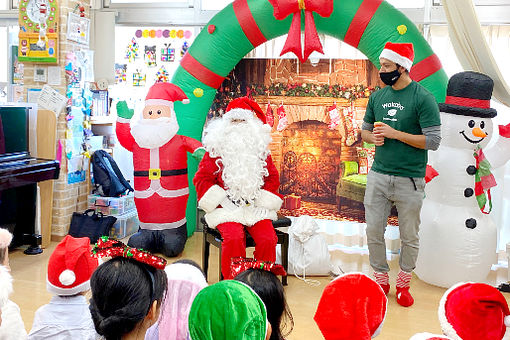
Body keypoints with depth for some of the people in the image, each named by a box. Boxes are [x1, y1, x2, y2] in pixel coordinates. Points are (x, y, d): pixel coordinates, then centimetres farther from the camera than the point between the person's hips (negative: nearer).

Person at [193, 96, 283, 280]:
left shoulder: (261, 150, 13)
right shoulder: (216, 150, 4)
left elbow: (273, 177, 16)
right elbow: (201, 178, 3)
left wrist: (261, 202, 3)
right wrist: (219, 201, -8)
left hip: (256, 208, 3)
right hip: (227, 209, -2)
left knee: (268, 239, -20)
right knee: (234, 239, -28)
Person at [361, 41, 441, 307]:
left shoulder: (423, 98, -9)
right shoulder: (377, 96, 7)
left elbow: (433, 140, -13)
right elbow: (365, 130, 16)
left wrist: (395, 133, -17)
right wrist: (374, 137, -7)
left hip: (410, 180, -4)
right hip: (378, 176, 4)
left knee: (409, 237, 10)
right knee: (373, 232, 8)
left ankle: (403, 283, 30)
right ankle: (381, 280, 27)